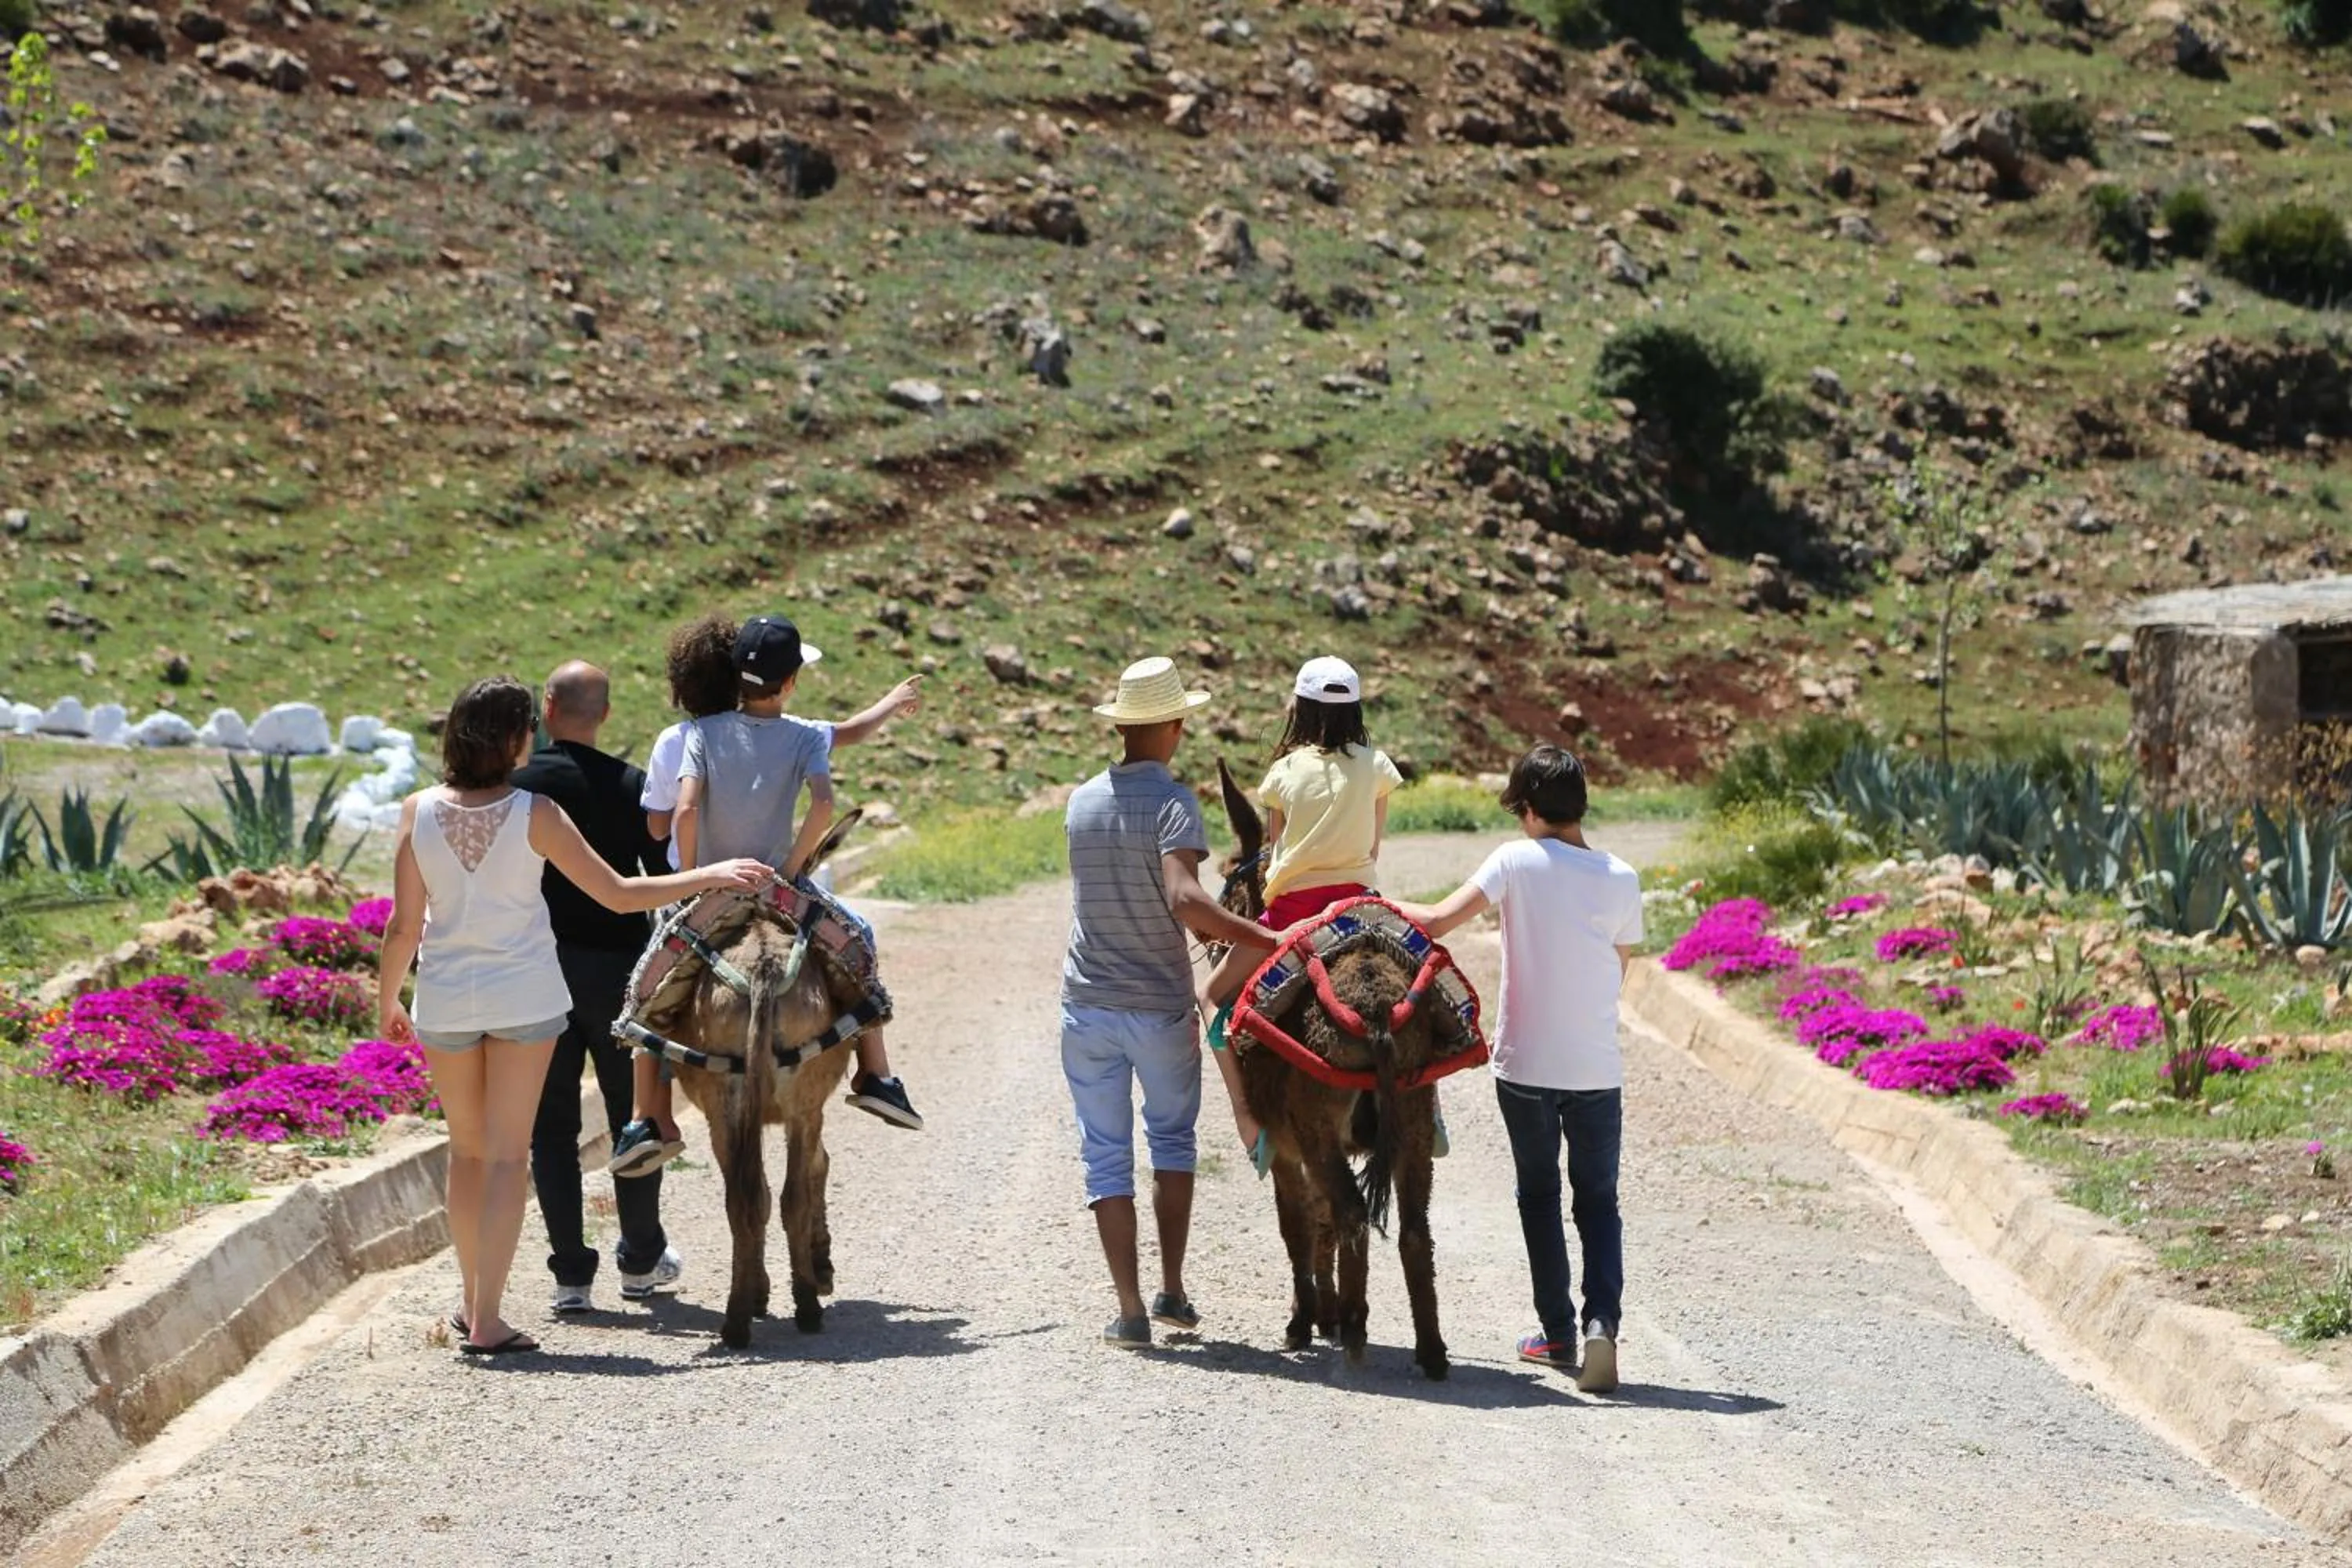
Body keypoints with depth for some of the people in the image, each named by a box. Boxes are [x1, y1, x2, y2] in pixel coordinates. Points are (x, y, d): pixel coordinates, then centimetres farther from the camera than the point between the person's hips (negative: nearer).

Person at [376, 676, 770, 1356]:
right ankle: (487, 1319, -1)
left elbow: (404, 925, -4)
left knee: (467, 1151, 17)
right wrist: (711, 876, 0)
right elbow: (617, 894, -9)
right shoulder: (533, 814, -13)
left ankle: (474, 1303, 25)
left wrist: (386, 1000, 11)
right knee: (506, 1154, 3)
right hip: (524, 995, -2)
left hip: (445, 1000, 2)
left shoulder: (419, 812, -8)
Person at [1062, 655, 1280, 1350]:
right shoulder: (1172, 801, -15)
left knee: (1106, 1155, 7)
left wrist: (1221, 928, 17)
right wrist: (1264, 938, -29)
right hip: (1162, 1008, -3)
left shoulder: (1082, 802, 3)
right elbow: (1184, 900, -29)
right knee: (1172, 1141, 18)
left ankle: (1130, 1309, 1)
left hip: (1088, 1006, 3)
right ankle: (1172, 1291, 17)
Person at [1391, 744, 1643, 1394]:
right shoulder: (1621, 879, -2)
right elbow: (1619, 970, 8)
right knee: (1598, 1200, 11)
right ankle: (1601, 1320, -10)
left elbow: (1436, 922, -16)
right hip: (1598, 1068, 1)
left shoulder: (1516, 862, -9)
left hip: (1525, 1065, -1)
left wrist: (1389, 906, 1)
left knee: (1539, 1196, 15)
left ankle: (1558, 1333, 18)